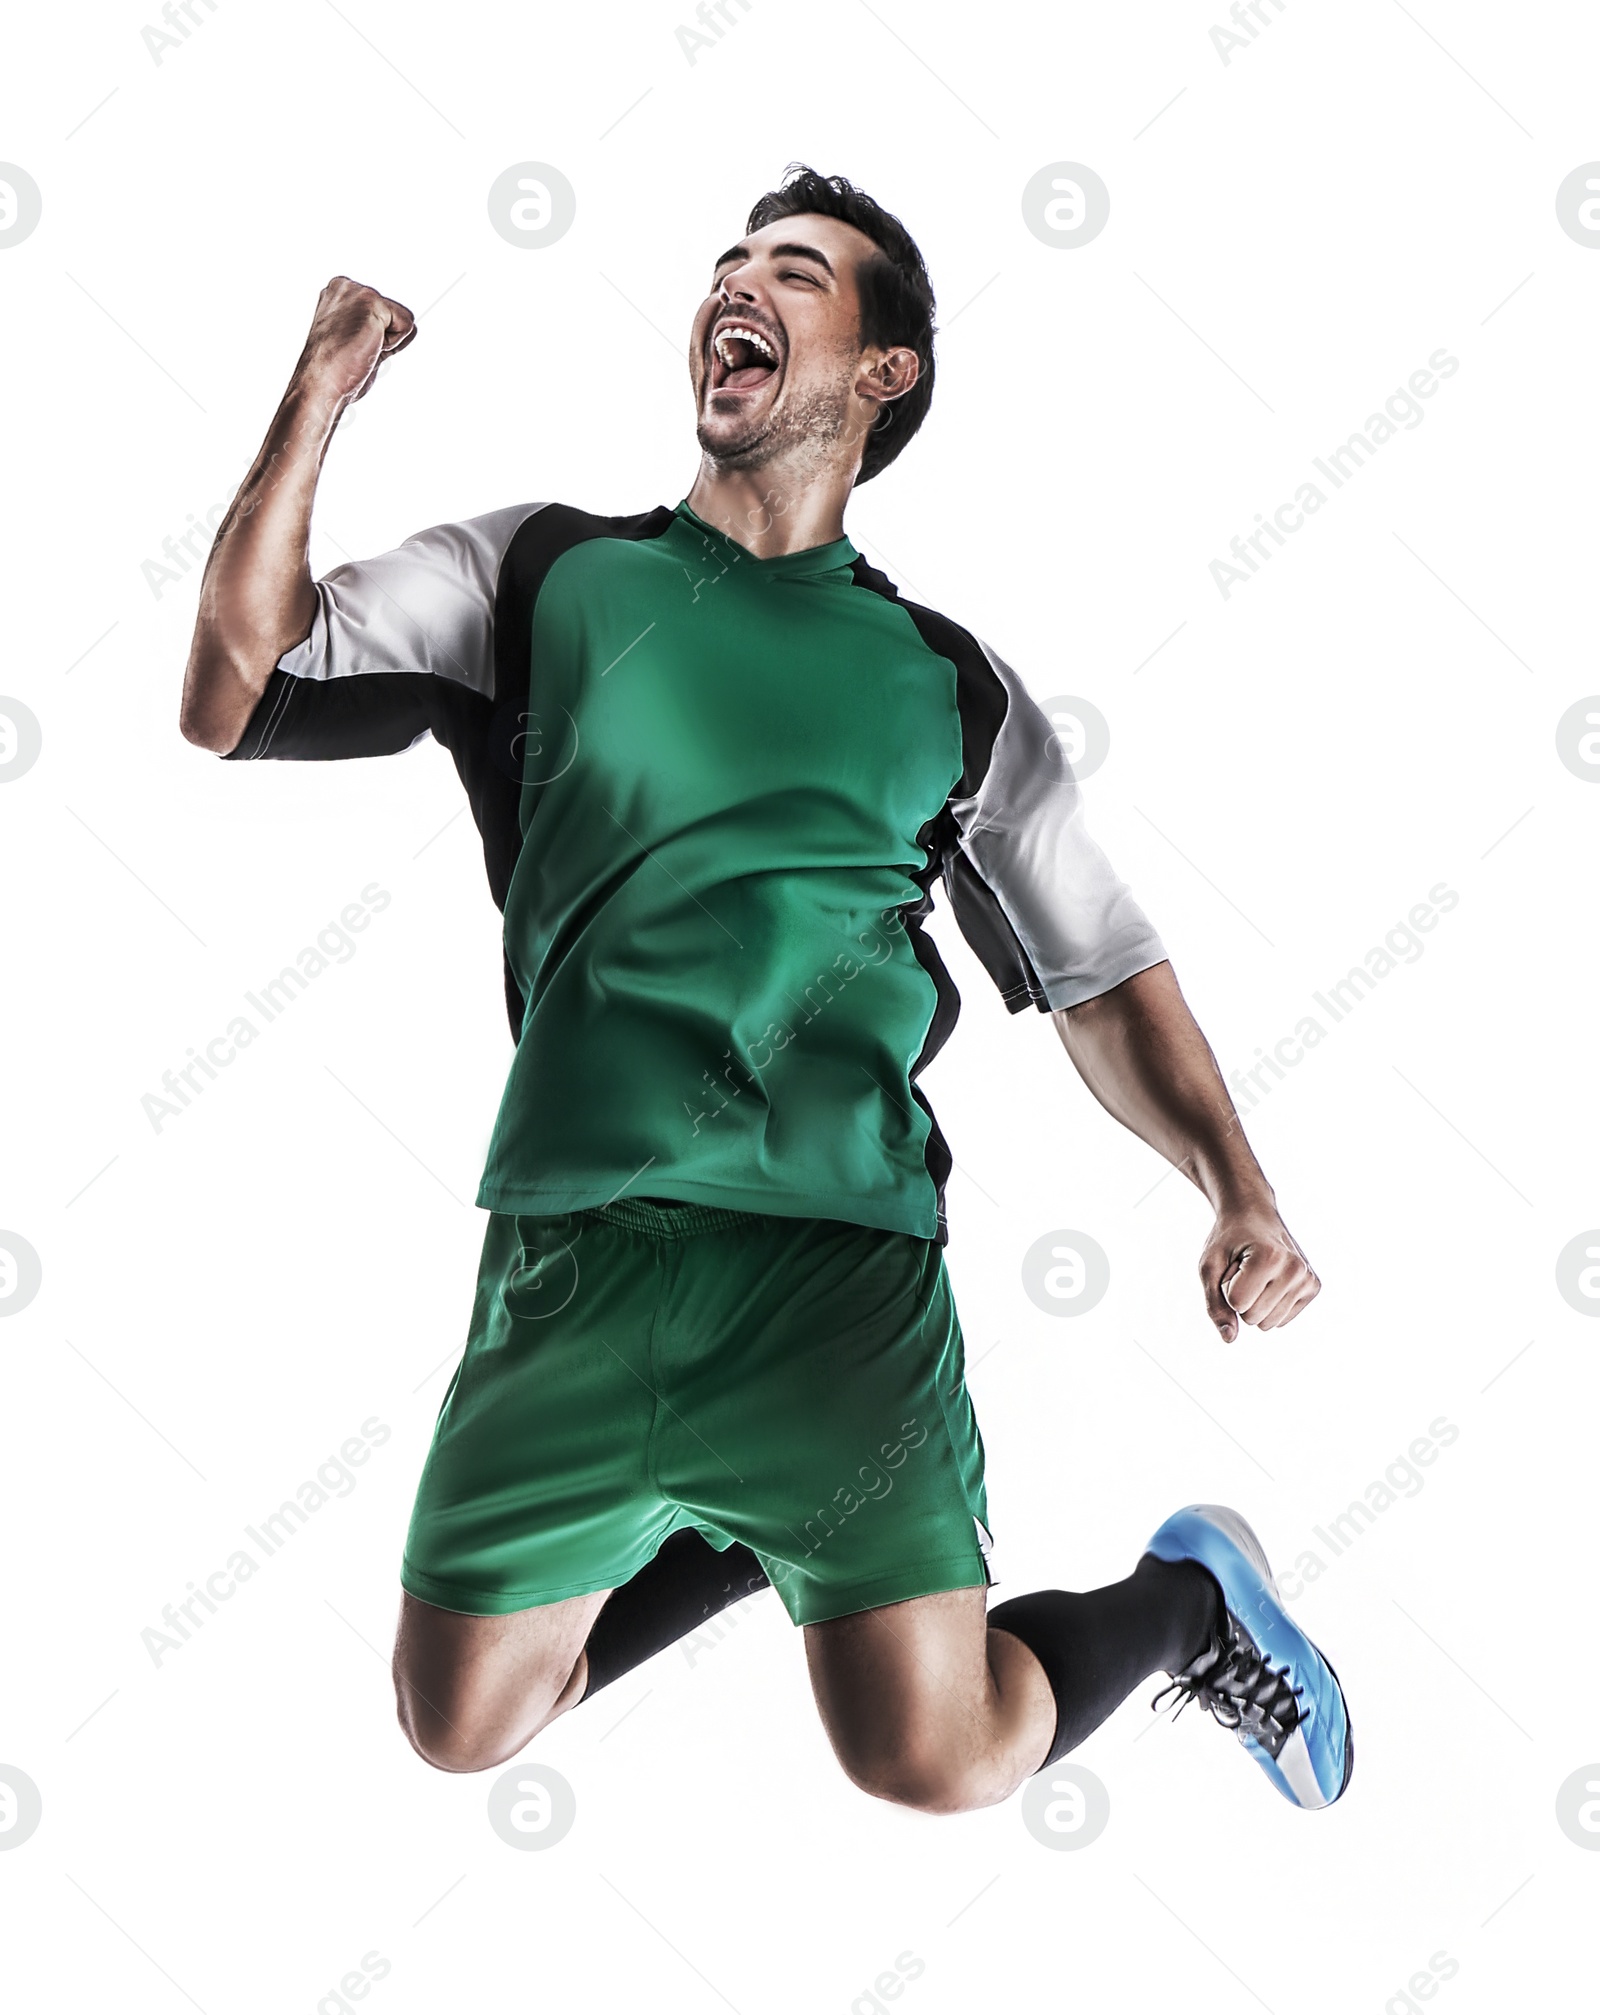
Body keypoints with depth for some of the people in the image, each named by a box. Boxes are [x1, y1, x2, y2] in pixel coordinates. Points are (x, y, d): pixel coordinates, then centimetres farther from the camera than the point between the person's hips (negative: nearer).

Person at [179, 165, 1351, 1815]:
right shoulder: (535, 577, 12)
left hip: (844, 1259, -2)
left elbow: (1102, 972, 13)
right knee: (457, 1727, 8)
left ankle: (1186, 1597, 22)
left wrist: (1238, 1194, -3)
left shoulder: (949, 684, 12)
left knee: (935, 1757, -9)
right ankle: (746, 1537, 32)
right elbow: (231, 700, 5)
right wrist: (316, 404, -4)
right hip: (573, 1246, 2)